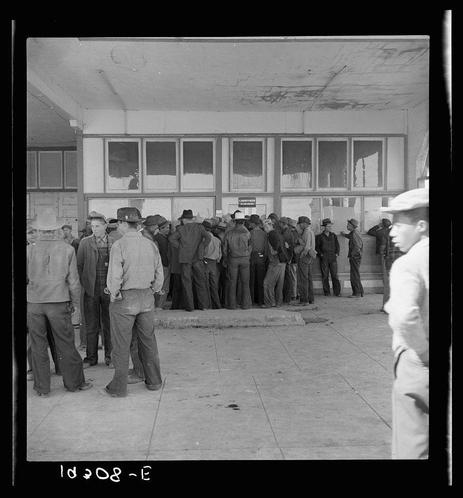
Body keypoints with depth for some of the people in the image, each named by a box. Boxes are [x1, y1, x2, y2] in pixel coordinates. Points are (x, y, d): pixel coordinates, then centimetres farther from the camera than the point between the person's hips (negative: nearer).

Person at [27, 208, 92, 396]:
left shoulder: (30, 250, -5)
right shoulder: (67, 249, -6)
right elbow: (73, 280, -2)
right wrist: (75, 302, 10)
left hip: (34, 302, 1)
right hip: (59, 302, 0)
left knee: (38, 346, 10)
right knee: (66, 344, 9)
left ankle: (42, 387, 18)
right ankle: (74, 382, 20)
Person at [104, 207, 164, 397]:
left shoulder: (119, 245, -15)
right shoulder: (151, 245, 2)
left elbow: (114, 276, -19)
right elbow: (159, 276, 5)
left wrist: (114, 295, -4)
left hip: (123, 299, -5)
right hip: (147, 299, 5)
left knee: (121, 344, 6)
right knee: (148, 341, 16)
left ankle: (119, 387, 14)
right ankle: (154, 381, 27)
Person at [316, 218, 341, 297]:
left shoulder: (334, 236, 12)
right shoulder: (319, 237, 3)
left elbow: (337, 245, 19)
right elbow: (316, 247, 6)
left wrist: (337, 253, 6)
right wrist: (320, 254, -5)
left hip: (333, 258, 2)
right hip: (324, 259, -2)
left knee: (335, 275, -3)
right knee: (325, 276, -1)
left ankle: (337, 292, 1)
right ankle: (326, 292, 5)